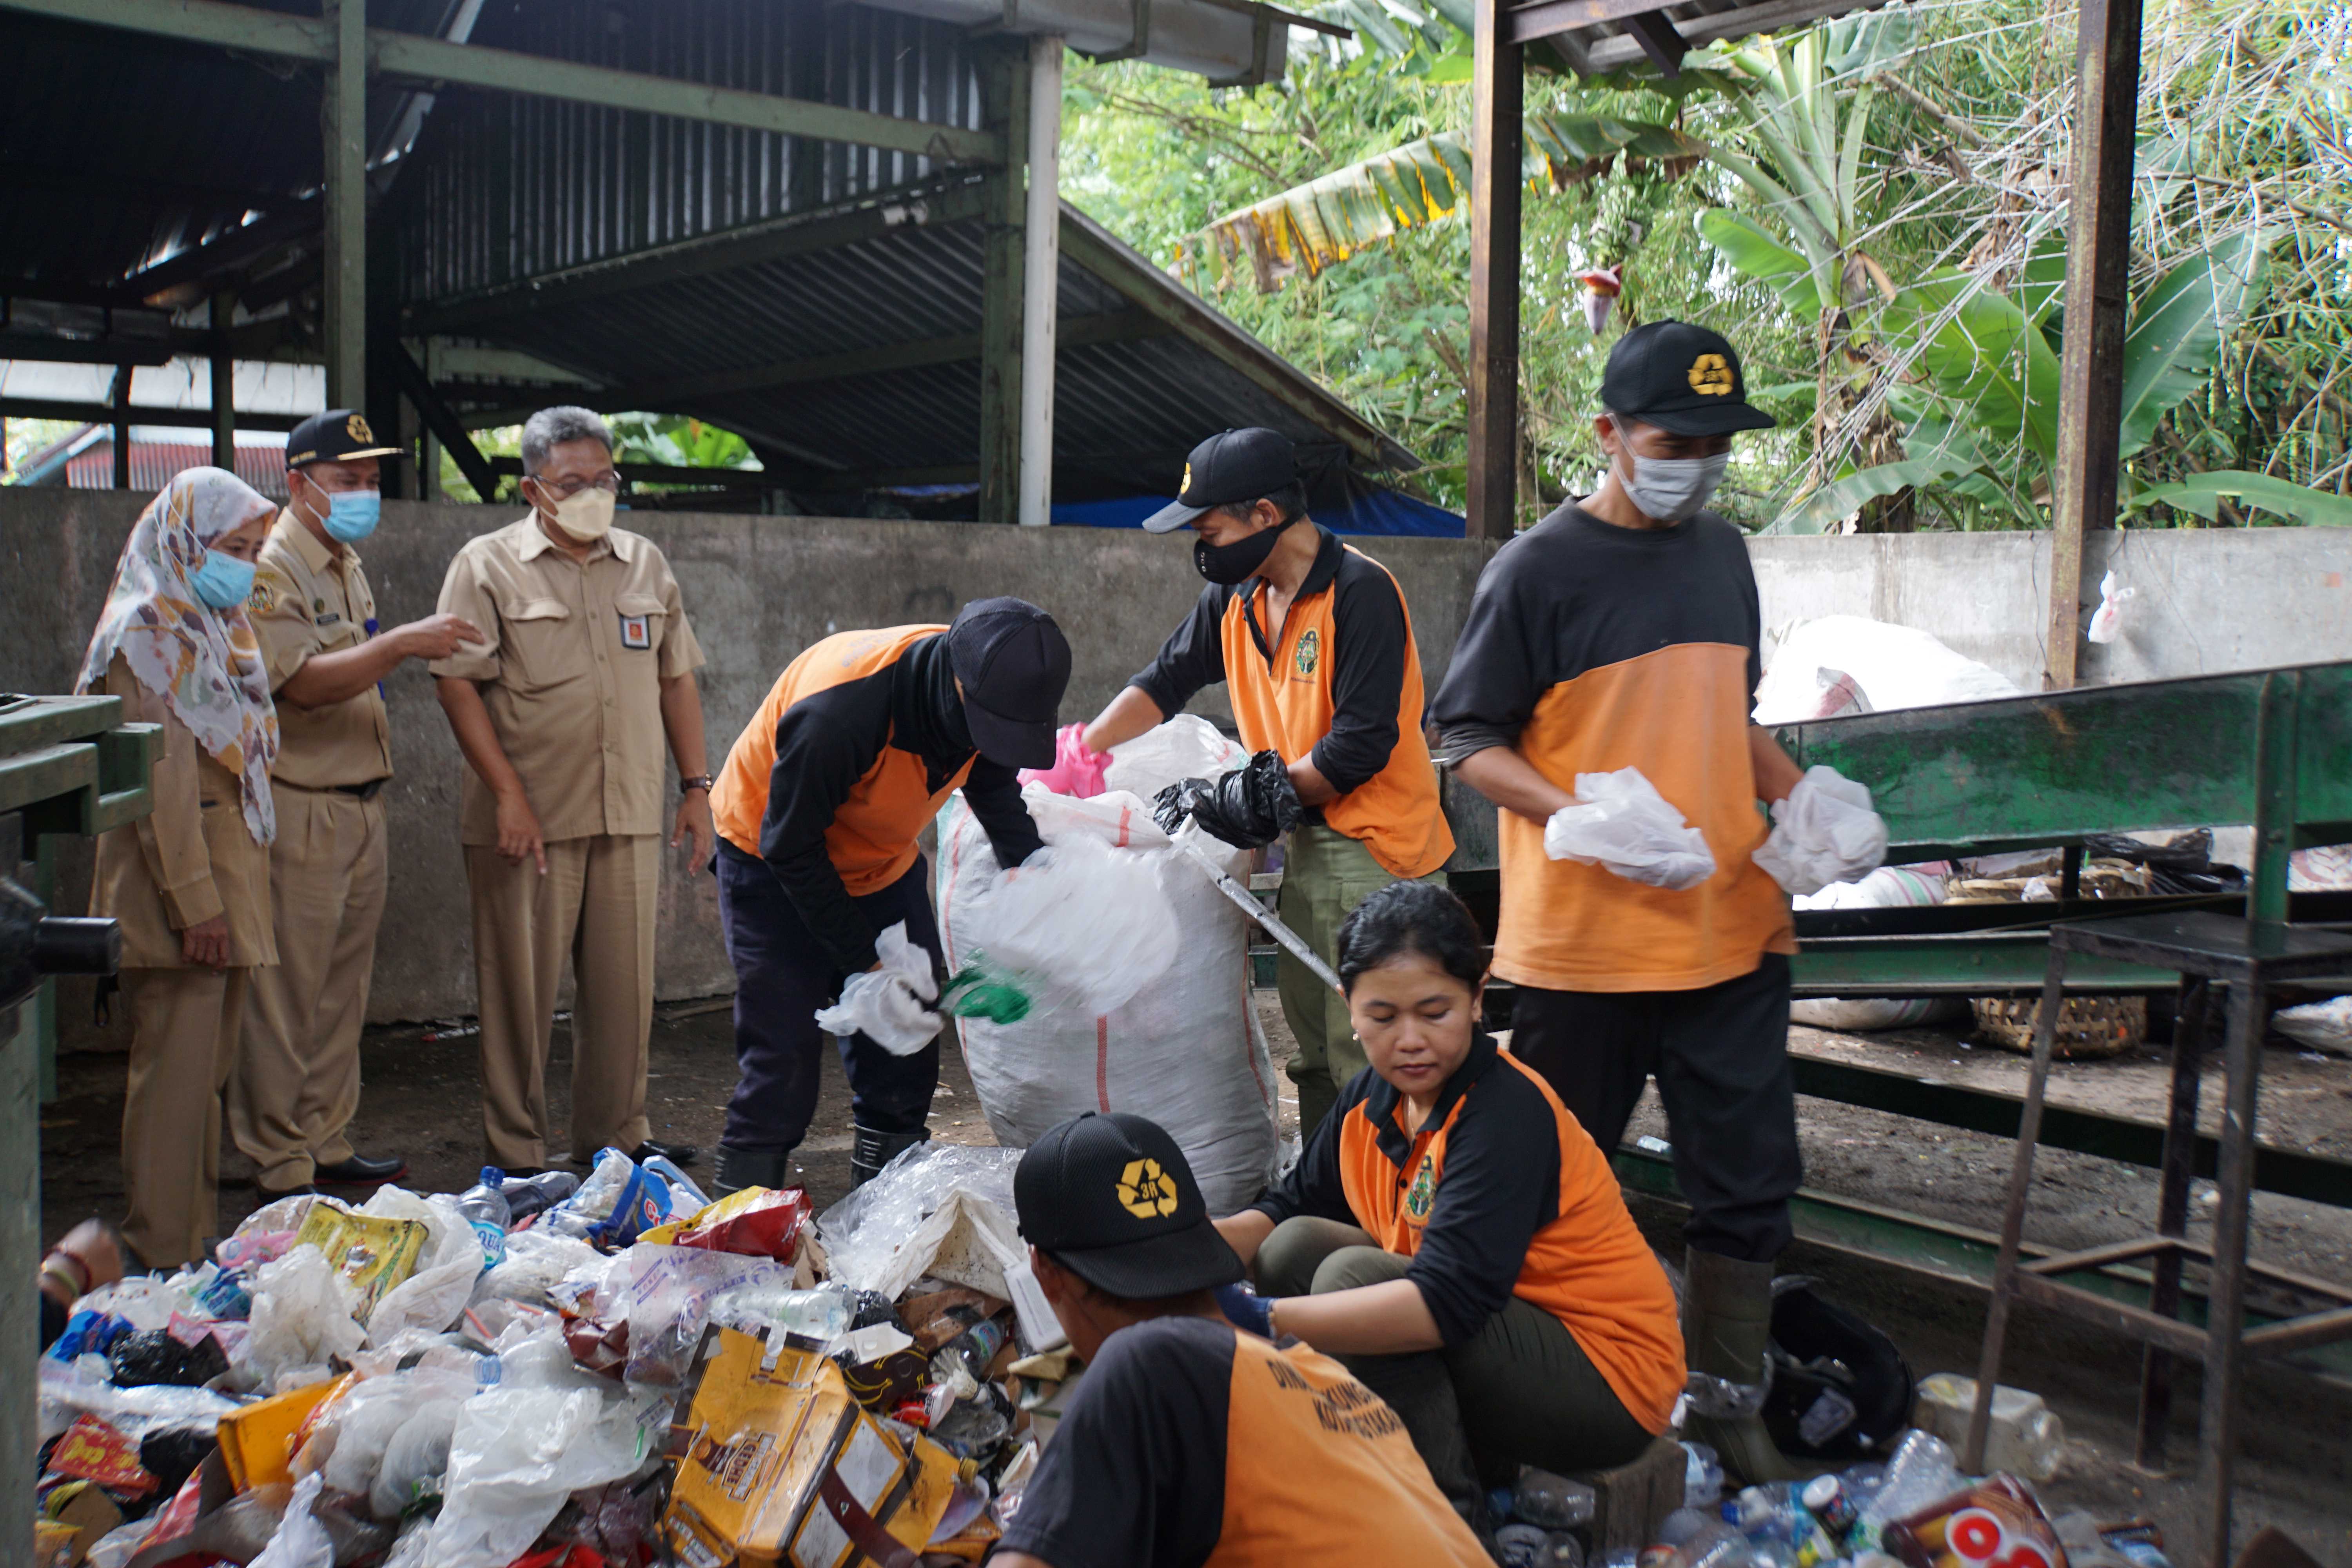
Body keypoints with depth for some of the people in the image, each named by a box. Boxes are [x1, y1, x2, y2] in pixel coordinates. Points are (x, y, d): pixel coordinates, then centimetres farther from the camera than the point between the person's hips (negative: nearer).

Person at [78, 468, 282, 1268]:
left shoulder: (215, 628, 18)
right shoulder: (147, 633, -11)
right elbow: (162, 780, -17)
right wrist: (195, 901, -21)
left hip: (230, 869, 9)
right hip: (183, 876, -9)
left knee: (208, 1064, 12)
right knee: (177, 1060, -6)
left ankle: (198, 1229, 20)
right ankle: (163, 1253, 0)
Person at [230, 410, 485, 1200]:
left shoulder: (347, 567, 17)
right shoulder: (270, 570, -11)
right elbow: (303, 681, -25)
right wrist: (402, 642, -33)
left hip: (360, 804, 9)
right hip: (299, 813, -9)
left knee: (342, 988, 14)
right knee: (286, 996, -4)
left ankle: (324, 1142, 24)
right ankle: (278, 1167, 3)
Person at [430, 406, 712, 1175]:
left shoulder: (645, 563, 14)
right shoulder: (488, 565, 0)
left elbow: (676, 679, 18)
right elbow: (457, 681, -7)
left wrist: (695, 786, 11)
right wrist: (507, 794, -14)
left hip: (630, 819, 4)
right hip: (528, 820, -4)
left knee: (624, 984, 8)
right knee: (521, 991, 1)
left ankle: (616, 1137, 22)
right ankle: (516, 1159, 12)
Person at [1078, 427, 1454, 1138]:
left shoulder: (1361, 592, -16)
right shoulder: (1236, 598, 9)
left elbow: (1361, 746, -20)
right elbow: (1166, 681, 19)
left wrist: (1259, 795, -14)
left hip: (1375, 847, -9)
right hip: (1304, 846, 9)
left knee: (1363, 1065, -10)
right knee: (1315, 1054, 14)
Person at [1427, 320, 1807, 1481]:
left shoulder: (1723, 556, 11)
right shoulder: (1537, 571, -8)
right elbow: (1466, 739, -7)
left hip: (1732, 931, 5)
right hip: (1580, 941, -5)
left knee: (1749, 1178, 9)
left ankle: (1724, 1405, 25)